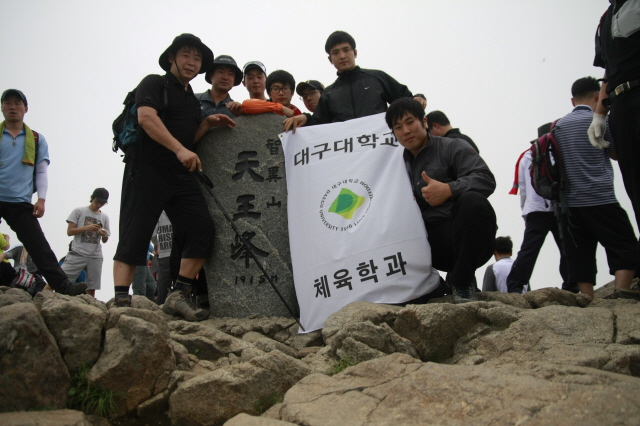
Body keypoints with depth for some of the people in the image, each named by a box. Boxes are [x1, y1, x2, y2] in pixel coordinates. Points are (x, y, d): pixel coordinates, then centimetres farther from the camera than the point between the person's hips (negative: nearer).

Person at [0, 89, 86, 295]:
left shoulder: (37, 139, 11)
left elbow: (41, 172, 10)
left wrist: (41, 199, -2)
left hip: (21, 203, 0)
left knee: (39, 246, -9)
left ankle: (62, 285, -15)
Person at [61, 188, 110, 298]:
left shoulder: (105, 217, 16)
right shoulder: (79, 211, 7)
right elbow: (69, 231, 1)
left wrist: (104, 234, -5)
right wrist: (86, 228, -14)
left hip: (95, 256, 3)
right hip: (77, 254, -3)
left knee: (91, 288, -1)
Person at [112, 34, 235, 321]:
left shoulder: (193, 100, 24)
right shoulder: (154, 84, 3)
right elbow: (146, 117, -16)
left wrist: (207, 124, 7)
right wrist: (180, 149, -25)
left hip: (182, 176, 7)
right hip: (147, 170, -7)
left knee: (203, 230, -6)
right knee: (134, 235, -8)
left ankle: (179, 296, -1)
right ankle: (121, 303, -9)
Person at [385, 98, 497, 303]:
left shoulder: (452, 147, 2)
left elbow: (486, 179, -14)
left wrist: (449, 189, -29)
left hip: (469, 242, -5)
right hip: (433, 244, 5)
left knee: (472, 201, -34)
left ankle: (462, 283, -19)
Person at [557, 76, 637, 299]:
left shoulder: (559, 125, 13)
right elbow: (617, 153, 9)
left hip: (570, 203, 5)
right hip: (600, 200, -5)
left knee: (581, 256, 5)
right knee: (626, 250, -1)